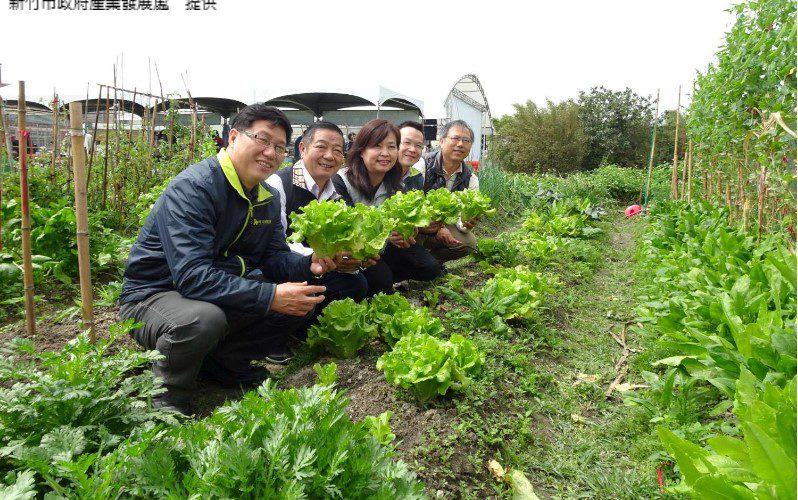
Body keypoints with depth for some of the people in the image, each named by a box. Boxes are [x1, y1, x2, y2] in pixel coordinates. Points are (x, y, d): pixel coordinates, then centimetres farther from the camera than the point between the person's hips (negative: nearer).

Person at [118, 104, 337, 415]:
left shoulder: (269, 198, 3)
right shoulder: (192, 188, -24)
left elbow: (273, 255, 6)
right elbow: (193, 276, -33)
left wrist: (309, 265, -16)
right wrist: (270, 296, -37)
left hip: (222, 290, 8)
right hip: (153, 295, -7)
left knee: (304, 299, -3)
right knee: (204, 318, -40)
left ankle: (223, 360, 5)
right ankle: (168, 395, -7)